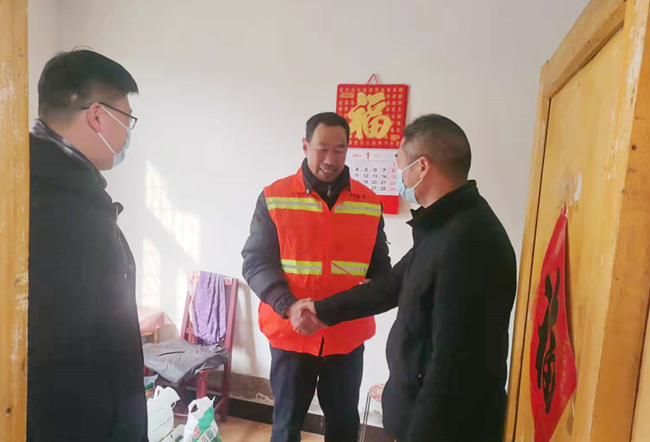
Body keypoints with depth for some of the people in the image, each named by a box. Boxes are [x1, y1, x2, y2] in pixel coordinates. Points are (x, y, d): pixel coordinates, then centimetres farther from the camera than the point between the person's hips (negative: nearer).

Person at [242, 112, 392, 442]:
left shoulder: (369, 203, 2)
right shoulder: (273, 198, -5)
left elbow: (380, 266, 10)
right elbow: (256, 263, -8)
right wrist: (289, 305, -22)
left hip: (348, 336, 2)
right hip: (290, 334, -1)